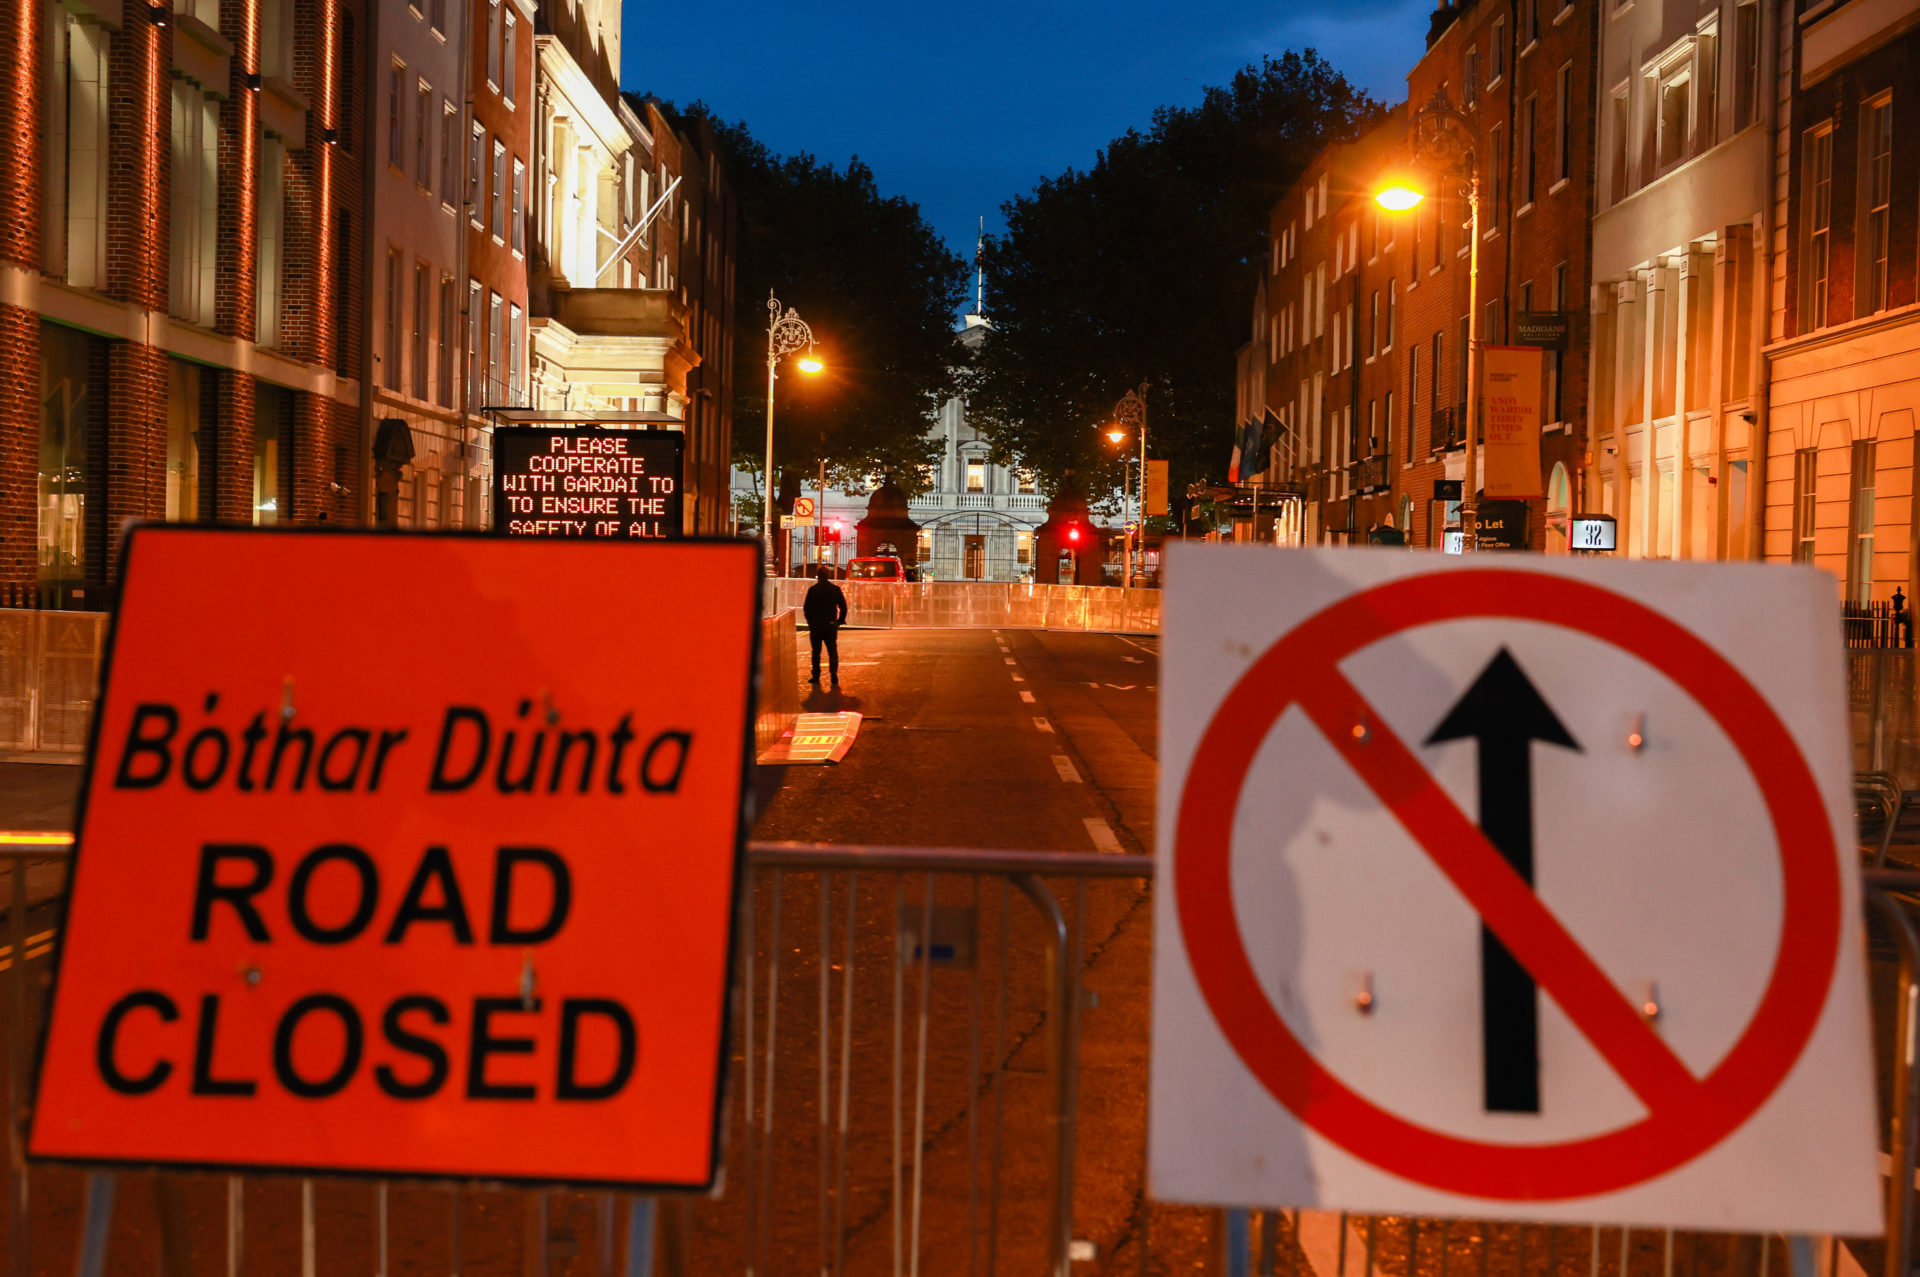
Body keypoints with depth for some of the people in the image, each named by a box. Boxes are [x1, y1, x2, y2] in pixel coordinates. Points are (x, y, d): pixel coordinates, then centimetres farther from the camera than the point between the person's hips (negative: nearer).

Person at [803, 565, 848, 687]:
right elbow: (843, 607, 0)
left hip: (815, 625, 0)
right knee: (833, 651, 4)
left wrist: (810, 622, 9)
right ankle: (834, 678, -7)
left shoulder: (813, 590, -3)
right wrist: (840, 620, 12)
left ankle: (816, 677, 9)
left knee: (816, 652, 10)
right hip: (831, 625, 0)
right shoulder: (835, 589, -1)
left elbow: (806, 608, -2)